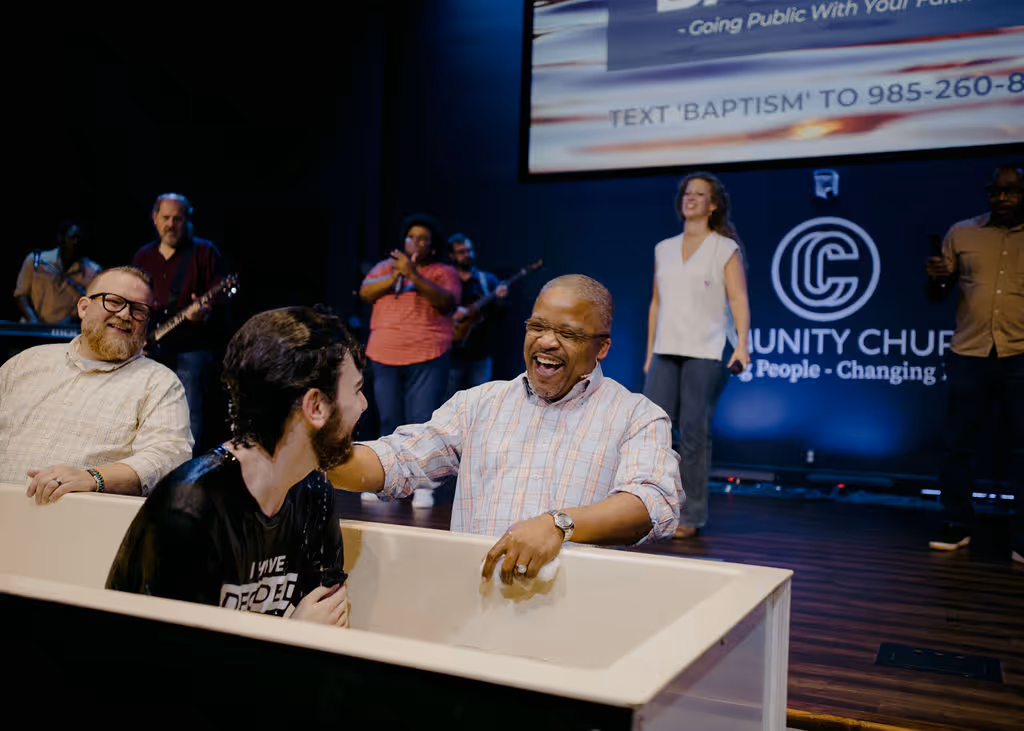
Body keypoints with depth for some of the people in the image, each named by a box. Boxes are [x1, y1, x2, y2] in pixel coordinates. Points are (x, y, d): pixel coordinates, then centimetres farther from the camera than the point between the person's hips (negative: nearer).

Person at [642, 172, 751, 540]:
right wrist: (649, 352, 14)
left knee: (694, 433, -4)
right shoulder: (664, 249, 16)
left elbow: (739, 300, -5)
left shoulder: (726, 249, 3)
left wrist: (742, 344, -19)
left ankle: (691, 516, 8)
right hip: (666, 353, 4)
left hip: (705, 354, -4)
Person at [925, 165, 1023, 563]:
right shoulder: (962, 233, 8)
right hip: (969, 355, 1)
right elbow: (938, 294, 12)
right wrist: (935, 277, -9)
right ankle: (956, 525, 18)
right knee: (957, 444, 5)